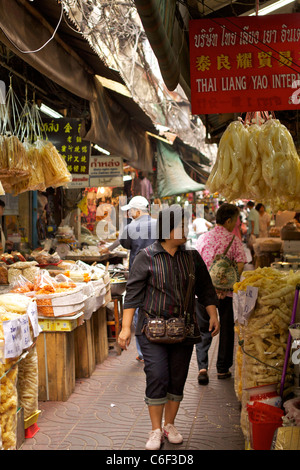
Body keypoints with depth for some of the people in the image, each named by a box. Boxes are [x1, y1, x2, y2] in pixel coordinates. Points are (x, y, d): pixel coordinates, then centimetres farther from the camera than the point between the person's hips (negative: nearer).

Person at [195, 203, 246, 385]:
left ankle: (202, 367, -3)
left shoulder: (203, 238, 3)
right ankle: (223, 369, 22)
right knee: (226, 330, 14)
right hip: (225, 293, -2)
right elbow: (240, 265, -15)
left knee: (203, 330, 12)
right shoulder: (234, 240, -4)